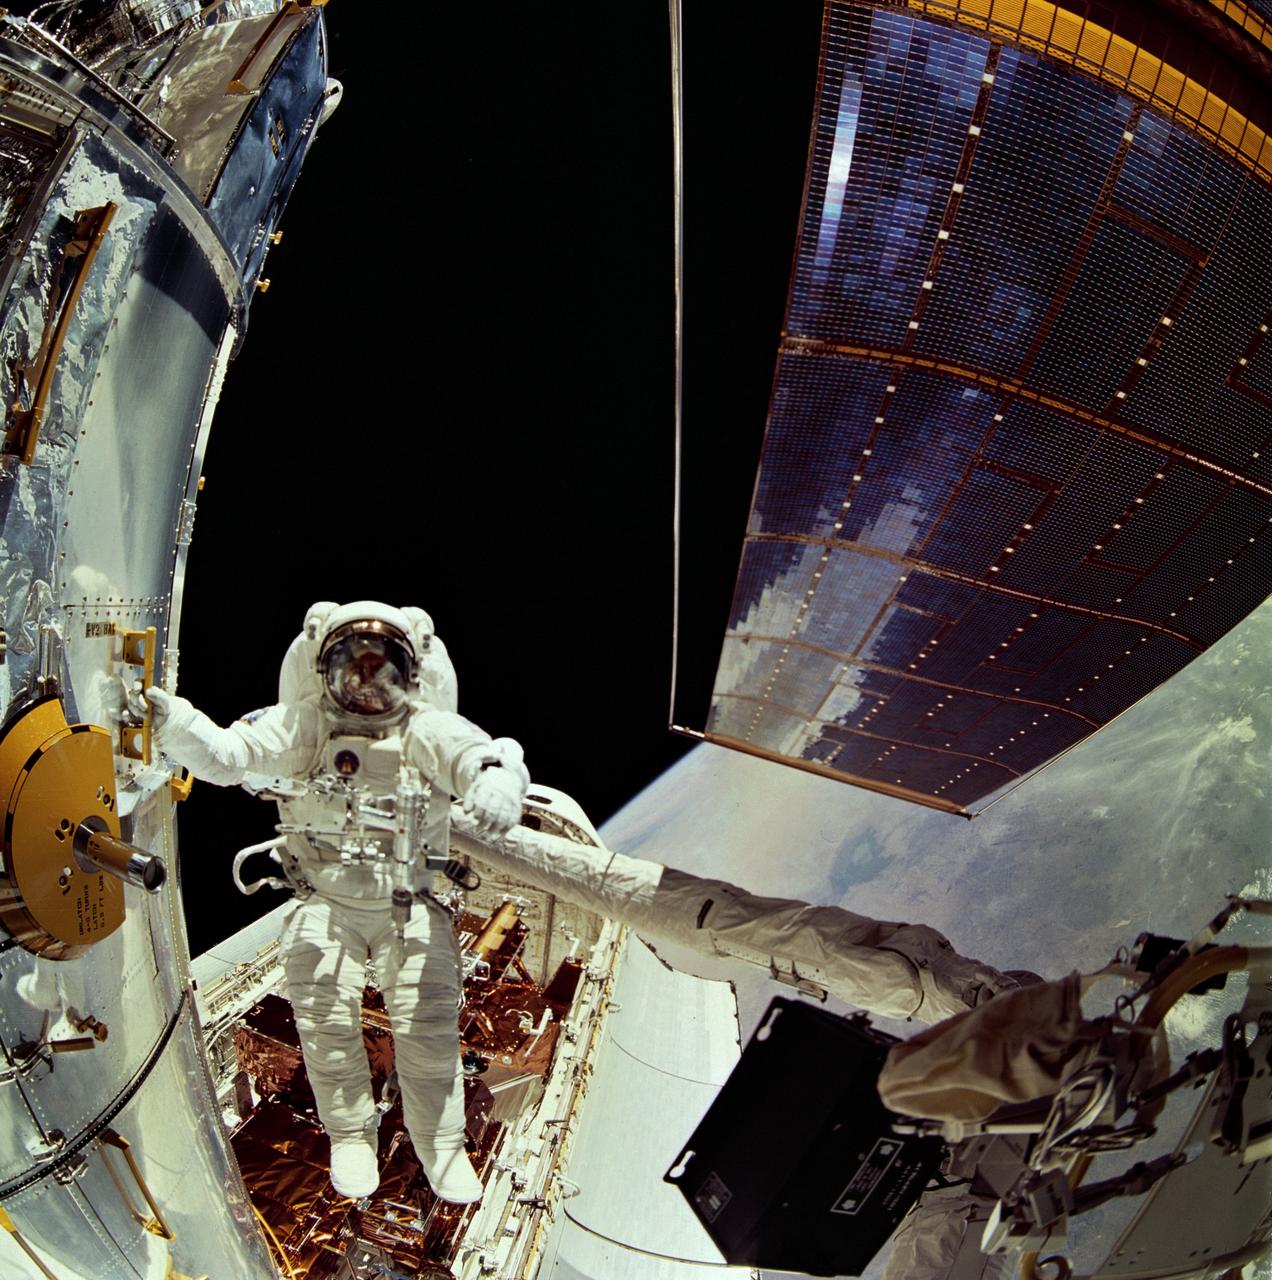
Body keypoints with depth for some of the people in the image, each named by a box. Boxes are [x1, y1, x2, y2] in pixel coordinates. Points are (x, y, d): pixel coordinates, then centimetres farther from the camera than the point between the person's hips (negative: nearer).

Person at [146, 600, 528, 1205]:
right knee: (326, 1021, -3)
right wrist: (170, 719, -37)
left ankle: (442, 1145, 17)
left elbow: (475, 753, -27)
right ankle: (351, 1136, 23)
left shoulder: (427, 731, -10)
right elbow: (225, 753, -16)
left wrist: (498, 777, -53)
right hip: (325, 901, 1)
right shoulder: (305, 725, -6)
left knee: (428, 1027, -5)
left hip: (411, 903, -1)